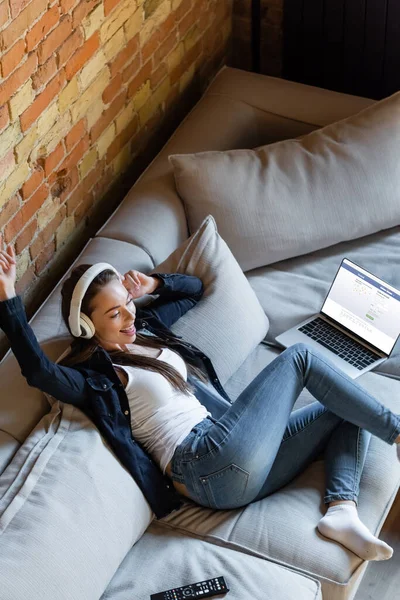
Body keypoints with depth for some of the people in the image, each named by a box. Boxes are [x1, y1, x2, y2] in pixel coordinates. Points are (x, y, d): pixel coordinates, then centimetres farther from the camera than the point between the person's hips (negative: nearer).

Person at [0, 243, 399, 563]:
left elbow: (194, 288, 35)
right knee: (299, 356, -5)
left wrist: (154, 284, 15)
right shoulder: (94, 374, -4)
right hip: (212, 463, -9)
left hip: (243, 465, 9)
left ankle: (341, 511, -18)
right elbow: (38, 370, -27)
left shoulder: (145, 327, 21)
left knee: (348, 414, 7)